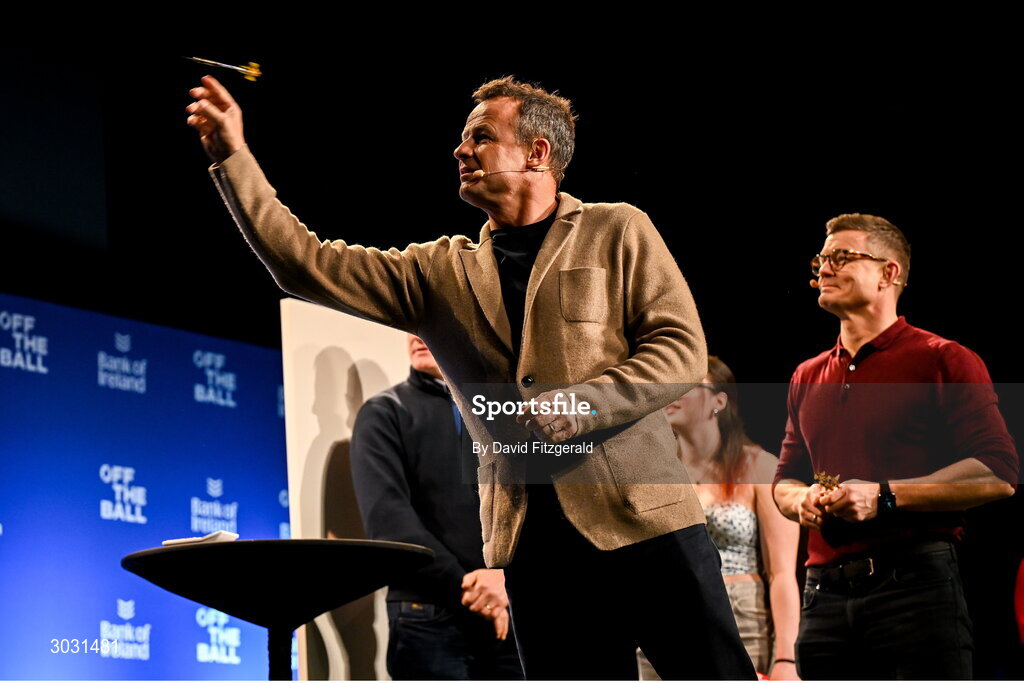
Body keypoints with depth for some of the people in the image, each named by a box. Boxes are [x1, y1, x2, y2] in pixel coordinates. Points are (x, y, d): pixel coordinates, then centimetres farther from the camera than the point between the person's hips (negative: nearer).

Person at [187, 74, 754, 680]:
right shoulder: (440, 273, 16)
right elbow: (307, 265, 13)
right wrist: (233, 158, 8)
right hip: (536, 546, 3)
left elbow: (682, 349, -2)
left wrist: (581, 403, -15)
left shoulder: (617, 233, 7)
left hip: (643, 521, -3)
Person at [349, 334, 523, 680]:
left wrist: (502, 572, -16)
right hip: (429, 618, -3)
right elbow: (387, 516, -8)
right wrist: (461, 584, -17)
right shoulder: (385, 413, 5)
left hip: (506, 615, 3)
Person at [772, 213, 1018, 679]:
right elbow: (784, 480, 27)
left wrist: (884, 496, -13)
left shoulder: (942, 361, 1)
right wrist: (802, 500, 1)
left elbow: (998, 474, -7)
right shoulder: (808, 377, 21)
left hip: (915, 586, -6)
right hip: (826, 594, 6)